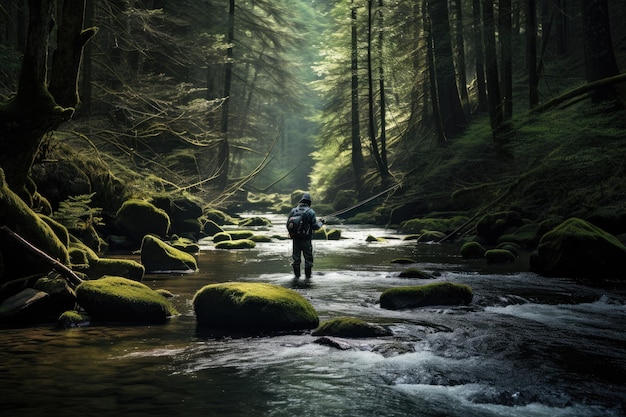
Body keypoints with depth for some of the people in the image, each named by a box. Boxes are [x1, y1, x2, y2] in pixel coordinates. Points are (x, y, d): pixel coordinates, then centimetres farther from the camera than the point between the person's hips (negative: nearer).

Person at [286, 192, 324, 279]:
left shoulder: (293, 211, -1)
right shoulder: (310, 212, -9)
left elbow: (288, 225, 1)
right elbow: (315, 226, -9)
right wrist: (321, 223, 11)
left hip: (295, 239, 3)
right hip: (306, 239, -3)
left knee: (296, 257, 13)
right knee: (308, 257, 10)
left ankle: (297, 275, 18)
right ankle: (308, 275, 12)